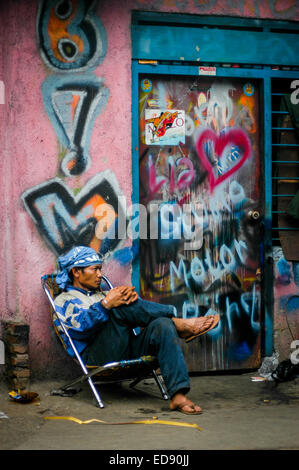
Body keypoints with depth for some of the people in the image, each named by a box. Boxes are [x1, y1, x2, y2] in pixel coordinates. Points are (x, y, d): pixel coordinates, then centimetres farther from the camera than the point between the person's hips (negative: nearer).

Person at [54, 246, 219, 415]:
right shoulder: (64, 301, 16)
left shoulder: (104, 294, 34)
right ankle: (179, 322, -18)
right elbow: (81, 325, -9)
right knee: (119, 307, -27)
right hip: (98, 357, -5)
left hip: (130, 349, 5)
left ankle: (178, 395, -39)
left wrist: (132, 294, -11)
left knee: (162, 325, -24)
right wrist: (106, 304, -22)